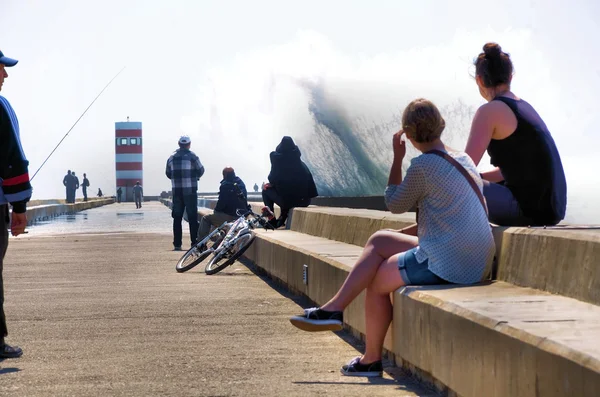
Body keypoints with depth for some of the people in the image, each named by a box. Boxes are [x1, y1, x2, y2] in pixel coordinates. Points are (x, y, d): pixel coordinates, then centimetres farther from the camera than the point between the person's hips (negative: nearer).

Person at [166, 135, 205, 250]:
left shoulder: (172, 157, 7)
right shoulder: (192, 156, -6)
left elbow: (168, 173, 12)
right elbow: (200, 170, -1)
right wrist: (196, 177, 20)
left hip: (176, 191, 3)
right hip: (190, 190, -3)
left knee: (177, 217, 8)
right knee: (192, 217, 1)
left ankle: (177, 244, 5)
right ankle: (194, 243, -2)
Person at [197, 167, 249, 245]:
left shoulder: (225, 185, -12)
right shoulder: (241, 183, 12)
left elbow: (222, 201, -15)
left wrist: (216, 210, 4)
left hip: (230, 217, -8)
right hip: (242, 216, 8)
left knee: (206, 219, 5)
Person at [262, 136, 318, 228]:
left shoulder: (278, 159, -3)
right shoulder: (301, 163, 9)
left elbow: (273, 179, -2)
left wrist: (270, 183, 19)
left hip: (287, 201, -5)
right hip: (304, 202, 5)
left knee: (266, 190, 22)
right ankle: (281, 220, 36)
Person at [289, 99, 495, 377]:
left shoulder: (423, 165, -15)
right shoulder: (464, 160, 13)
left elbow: (395, 205, 0)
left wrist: (397, 158, 5)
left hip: (445, 263, -9)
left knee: (376, 282, 8)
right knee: (378, 241, 15)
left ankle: (371, 360, 19)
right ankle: (334, 308, 12)